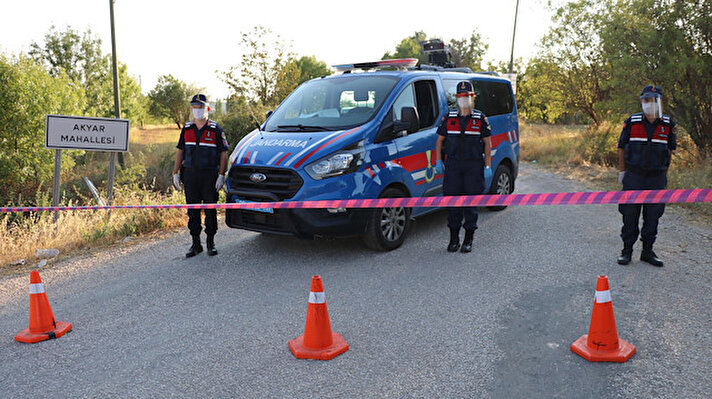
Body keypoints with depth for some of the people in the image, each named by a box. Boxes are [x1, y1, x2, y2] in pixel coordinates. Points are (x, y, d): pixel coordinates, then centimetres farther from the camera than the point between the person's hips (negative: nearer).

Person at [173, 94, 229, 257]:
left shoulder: (216, 129, 0)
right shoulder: (186, 129, 12)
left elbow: (223, 153, -3)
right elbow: (180, 151, 15)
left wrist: (221, 175, -11)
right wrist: (175, 173, 7)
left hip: (209, 176, -3)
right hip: (190, 175, 4)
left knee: (210, 210, 3)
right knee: (192, 211, 6)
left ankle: (211, 243, 15)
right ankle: (196, 244, 16)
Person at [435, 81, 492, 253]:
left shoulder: (480, 118, 5)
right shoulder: (449, 117, 9)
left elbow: (487, 143, 5)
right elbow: (440, 140, 13)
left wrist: (487, 166, -2)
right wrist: (438, 161, 2)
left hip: (474, 165, -1)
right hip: (453, 165, 2)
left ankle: (468, 240, 10)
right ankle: (454, 239, 14)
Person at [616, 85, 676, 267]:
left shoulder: (668, 124, 3)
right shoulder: (632, 122, -2)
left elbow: (670, 149, 11)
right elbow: (622, 147, 4)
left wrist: (664, 175, 9)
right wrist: (622, 172, 2)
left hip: (656, 178, 2)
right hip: (633, 177, -2)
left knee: (653, 216, 7)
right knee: (630, 215, 2)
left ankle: (647, 251, 19)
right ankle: (627, 251, 13)